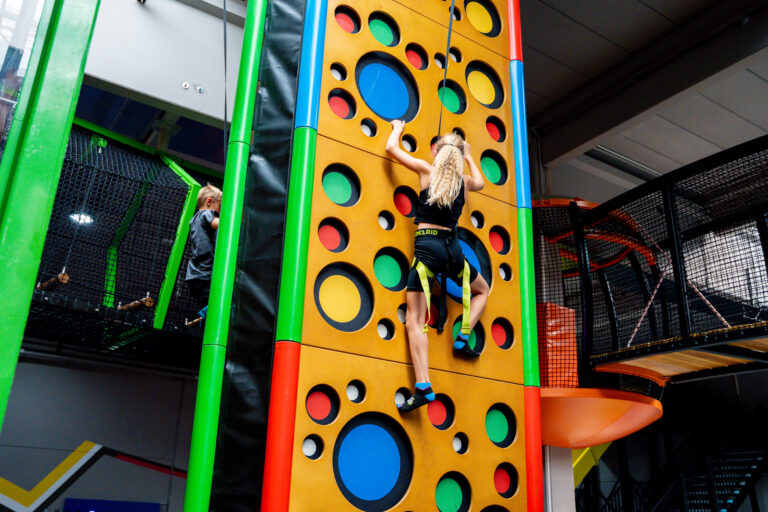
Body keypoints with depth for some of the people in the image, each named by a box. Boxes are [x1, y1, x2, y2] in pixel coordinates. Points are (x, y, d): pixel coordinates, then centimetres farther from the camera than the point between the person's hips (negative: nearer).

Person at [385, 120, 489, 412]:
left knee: (414, 321, -5)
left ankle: (423, 387, -17)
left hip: (427, 248, -3)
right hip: (452, 249, 3)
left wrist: (398, 128, 32)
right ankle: (462, 338, 16)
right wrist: (469, 157, 51)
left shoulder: (427, 170, 3)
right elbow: (480, 182, 38)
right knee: (482, 290, 32)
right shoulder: (464, 181, 13)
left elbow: (391, 148, 12)